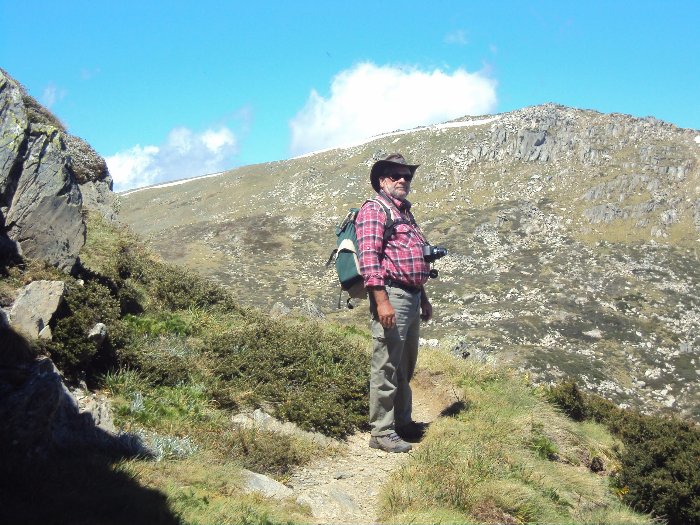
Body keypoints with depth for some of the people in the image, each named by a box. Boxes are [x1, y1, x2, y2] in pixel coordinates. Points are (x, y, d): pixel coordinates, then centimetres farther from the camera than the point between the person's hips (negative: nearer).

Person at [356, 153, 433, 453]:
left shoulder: (405, 214, 23)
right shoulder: (374, 210, -6)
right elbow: (369, 257, -16)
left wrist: (424, 298, 25)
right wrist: (382, 301, -23)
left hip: (411, 297, 10)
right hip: (390, 294, -10)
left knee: (406, 366, 16)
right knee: (386, 367, -7)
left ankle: (403, 422, 27)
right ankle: (382, 432, -1)